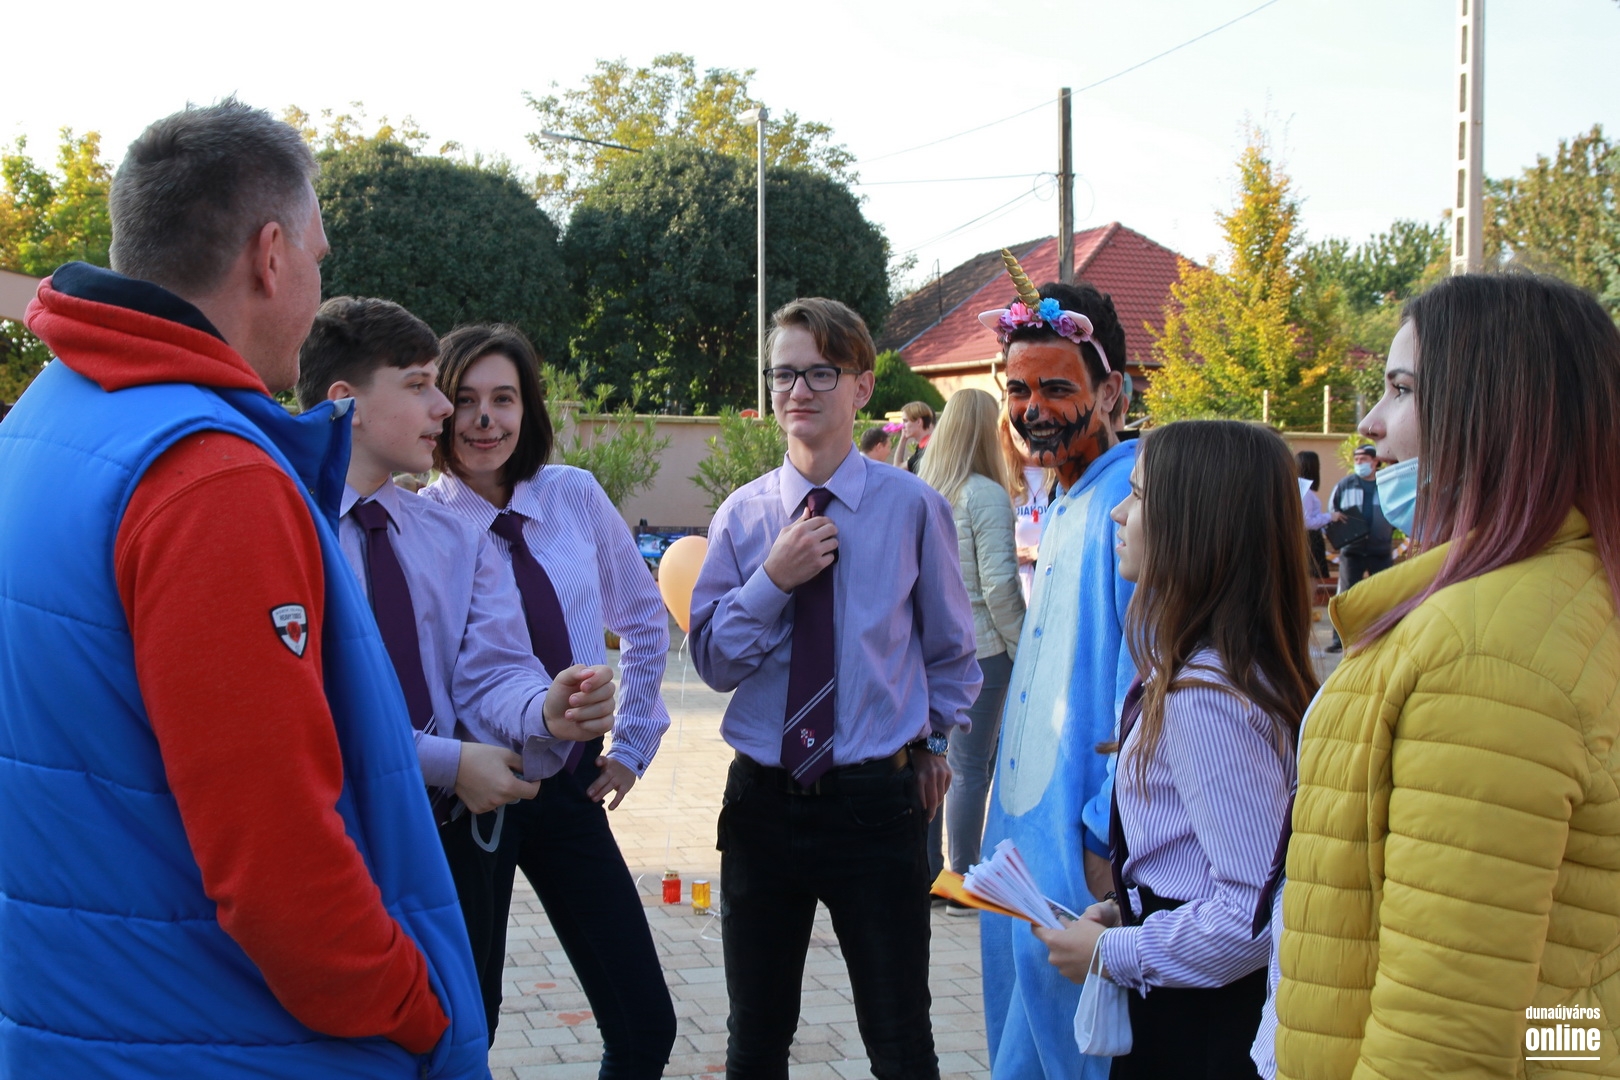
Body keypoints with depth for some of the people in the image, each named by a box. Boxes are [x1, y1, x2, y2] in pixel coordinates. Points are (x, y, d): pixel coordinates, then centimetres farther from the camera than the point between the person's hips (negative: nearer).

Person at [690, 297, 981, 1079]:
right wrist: (772, 580, -15)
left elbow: (950, 649, 8)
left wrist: (933, 744, 12)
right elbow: (711, 659, -2)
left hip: (877, 801, -2)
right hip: (762, 800, 2)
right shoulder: (743, 514, 2)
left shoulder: (913, 507, -4)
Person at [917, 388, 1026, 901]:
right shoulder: (986, 496, -13)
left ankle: (926, 876, 22)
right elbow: (999, 585, -16)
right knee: (970, 768, 2)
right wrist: (1023, 650, -6)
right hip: (977, 649, -6)